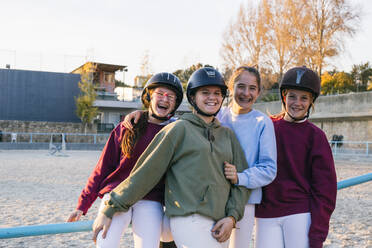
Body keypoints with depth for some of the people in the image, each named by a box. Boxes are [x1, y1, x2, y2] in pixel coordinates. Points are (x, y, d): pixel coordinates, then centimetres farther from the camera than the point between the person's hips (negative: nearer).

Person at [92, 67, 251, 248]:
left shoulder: (228, 135, 16)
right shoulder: (180, 129, -1)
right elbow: (146, 171, -4)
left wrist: (232, 216, 0)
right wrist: (109, 210, -6)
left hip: (220, 225, 6)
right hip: (189, 221, -6)